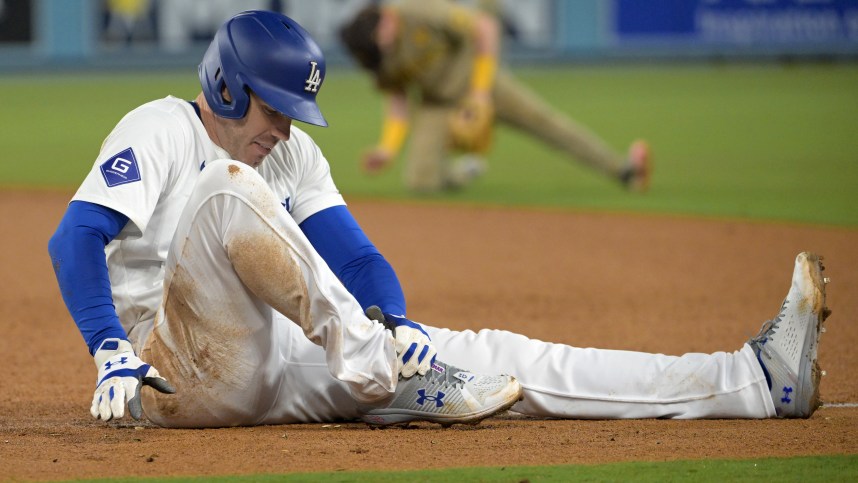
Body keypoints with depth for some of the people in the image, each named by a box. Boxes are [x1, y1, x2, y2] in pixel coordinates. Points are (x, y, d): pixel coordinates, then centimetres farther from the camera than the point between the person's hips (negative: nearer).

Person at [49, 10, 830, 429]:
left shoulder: (293, 153, 20)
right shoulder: (162, 131, -2)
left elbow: (354, 256, 13)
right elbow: (77, 237, -15)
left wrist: (397, 329, -10)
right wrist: (111, 356, -30)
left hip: (280, 367, 7)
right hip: (183, 370, -7)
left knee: (485, 356, -4)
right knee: (230, 184, -31)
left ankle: (756, 381, -9)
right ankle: (375, 364, -33)